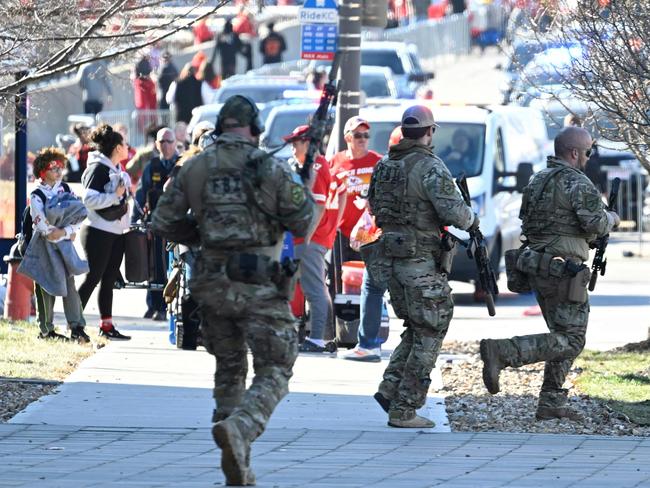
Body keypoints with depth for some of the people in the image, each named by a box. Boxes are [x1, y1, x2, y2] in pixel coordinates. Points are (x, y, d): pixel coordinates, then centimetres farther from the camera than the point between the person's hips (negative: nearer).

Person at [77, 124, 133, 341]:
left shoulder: (116, 169, 15)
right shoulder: (98, 168, -12)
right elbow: (89, 199, -22)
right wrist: (115, 196, -25)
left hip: (116, 233, 9)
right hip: (98, 233, -9)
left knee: (109, 280, 10)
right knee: (93, 278, -7)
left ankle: (107, 325, 13)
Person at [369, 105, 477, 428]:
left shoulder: (384, 165, 9)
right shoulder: (430, 167, -14)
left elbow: (374, 206, 19)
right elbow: (453, 211, -20)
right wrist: (471, 220, 1)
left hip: (390, 257, 7)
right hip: (421, 261, -7)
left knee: (417, 330, 20)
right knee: (428, 336, 2)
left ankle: (390, 389, 6)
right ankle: (403, 410, 0)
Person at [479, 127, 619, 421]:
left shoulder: (538, 180, 13)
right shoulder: (578, 183, -13)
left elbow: (525, 220, 18)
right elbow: (596, 223, -19)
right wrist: (611, 219, 3)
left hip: (536, 266, 9)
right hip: (563, 271, -9)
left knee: (563, 337, 17)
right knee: (570, 340, -7)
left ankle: (551, 403, 14)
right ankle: (501, 352, -19)